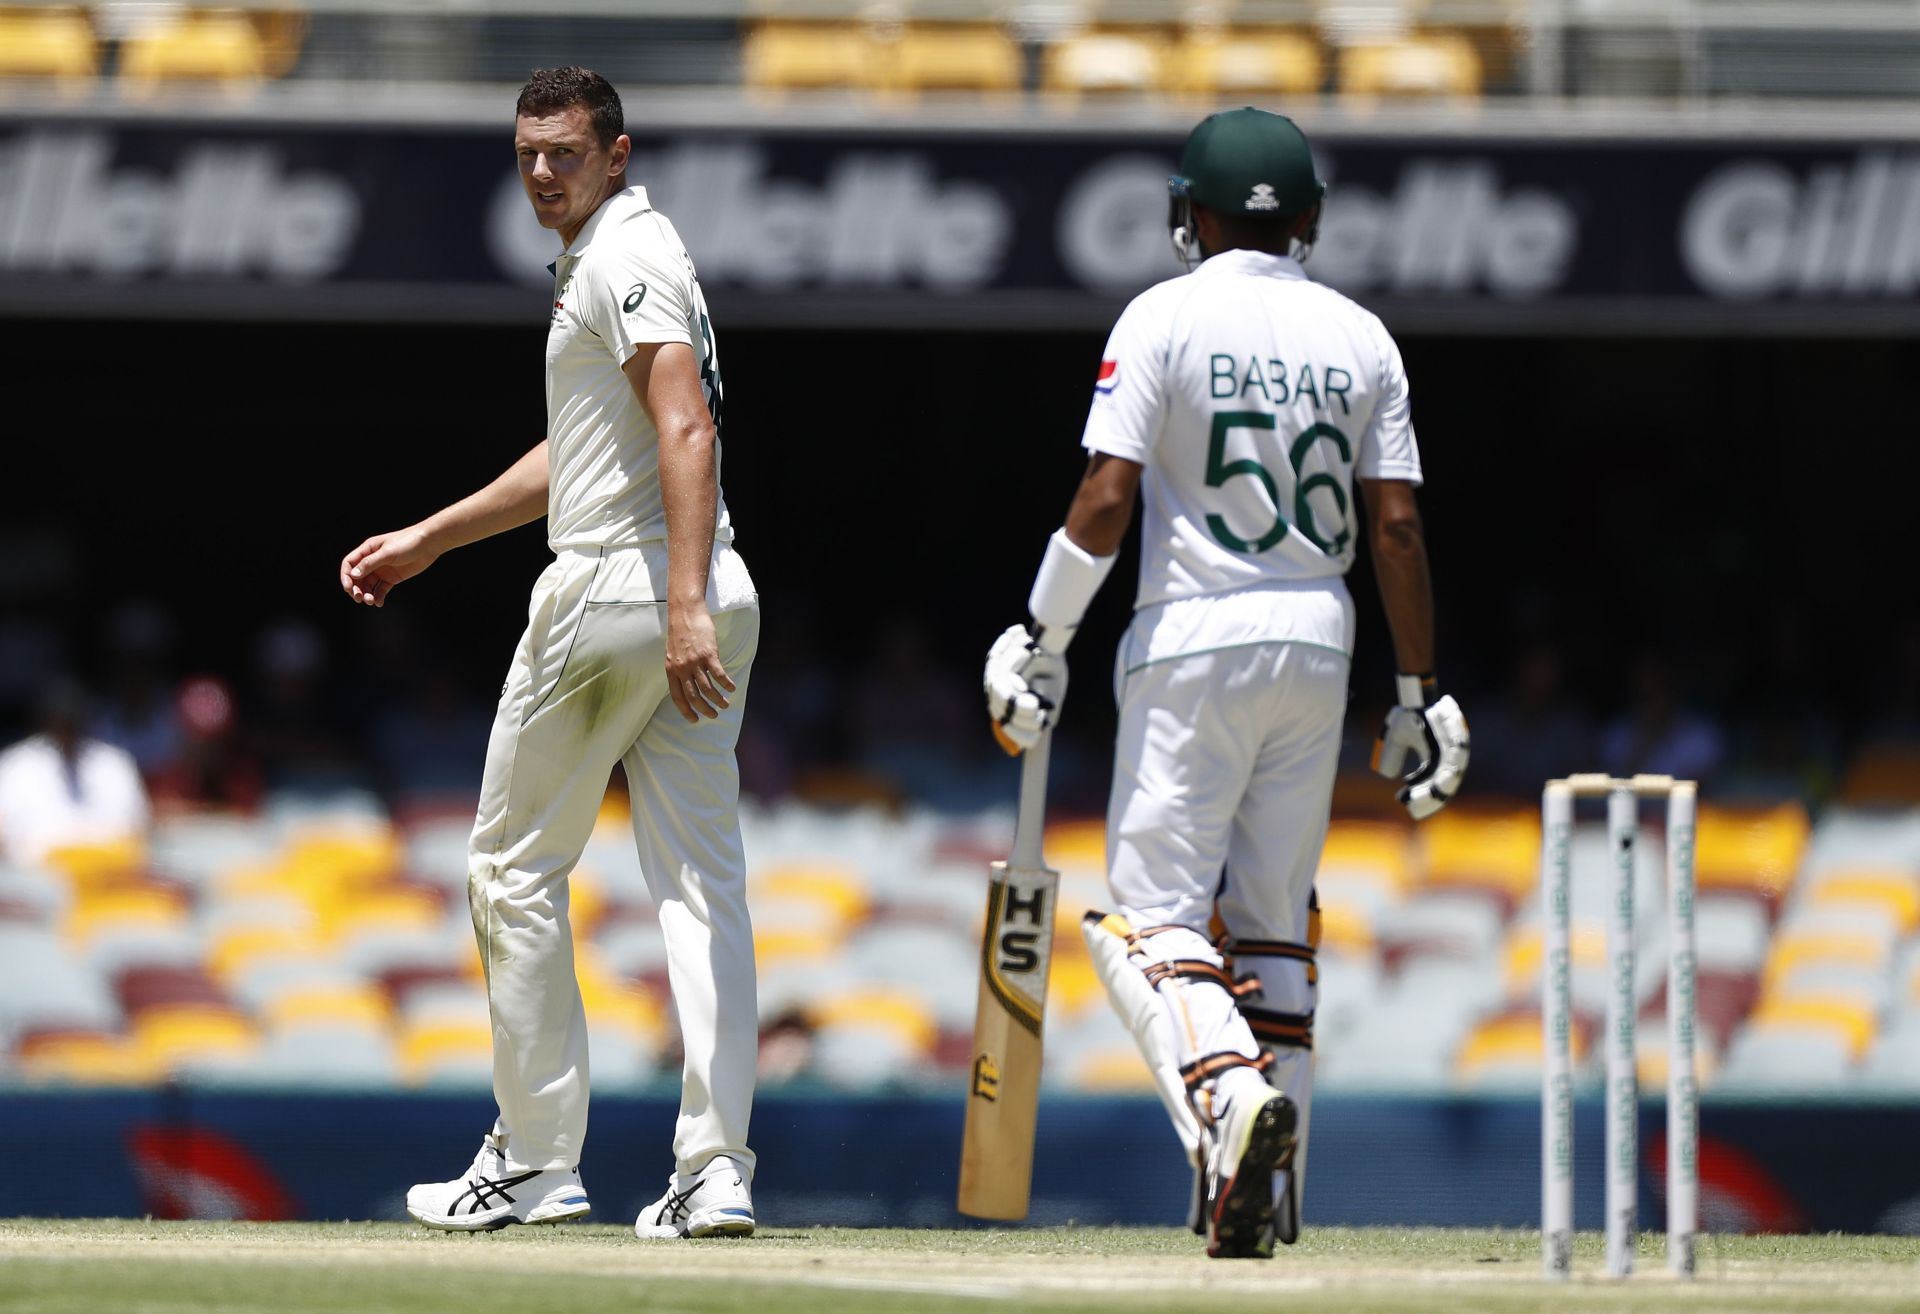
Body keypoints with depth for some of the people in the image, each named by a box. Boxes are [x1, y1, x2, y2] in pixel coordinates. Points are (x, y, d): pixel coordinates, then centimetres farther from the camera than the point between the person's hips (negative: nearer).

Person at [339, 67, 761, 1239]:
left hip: (615, 586, -9)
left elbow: (687, 431, -23)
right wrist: (430, 539, 36)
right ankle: (717, 1169, -7)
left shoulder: (624, 258, -11)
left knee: (515, 867, 4)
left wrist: (684, 610, -32)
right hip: (705, 599, 9)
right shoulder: (618, 257, 21)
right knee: (703, 884, 1)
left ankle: (535, 1163, 6)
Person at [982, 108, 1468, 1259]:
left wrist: (1043, 640, -4)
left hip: (1195, 643, -4)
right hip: (1318, 645, 4)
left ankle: (1227, 1089, -30)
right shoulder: (1360, 336, 6)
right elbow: (1397, 527, 3)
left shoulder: (1166, 318, -6)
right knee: (1273, 921, 12)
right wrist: (1421, 694, 8)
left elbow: (1106, 501, -12)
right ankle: (1265, 1183, 8)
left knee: (1153, 910, -3)